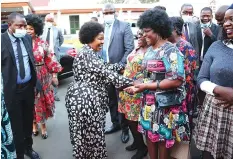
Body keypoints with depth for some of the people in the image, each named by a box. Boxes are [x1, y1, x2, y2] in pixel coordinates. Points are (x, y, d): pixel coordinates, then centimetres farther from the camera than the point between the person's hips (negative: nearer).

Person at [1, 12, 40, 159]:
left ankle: (28, 147, 43)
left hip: (29, 86, 5)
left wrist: (36, 82, 6)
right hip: (12, 89, -5)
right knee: (16, 124, 11)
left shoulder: (28, 38, 3)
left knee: (28, 120, 21)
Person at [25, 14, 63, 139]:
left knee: (42, 101, 10)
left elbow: (50, 60, 2)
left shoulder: (42, 44, -2)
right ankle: (34, 124, 30)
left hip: (42, 77, 0)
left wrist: (54, 75, 0)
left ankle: (42, 125, 26)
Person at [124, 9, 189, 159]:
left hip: (165, 103, -7)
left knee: (163, 138, 8)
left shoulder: (170, 50, -15)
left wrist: (146, 86, -21)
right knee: (150, 134, 15)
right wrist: (137, 86, -2)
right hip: (149, 102, 7)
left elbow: (177, 80, -23)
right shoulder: (150, 50, 9)